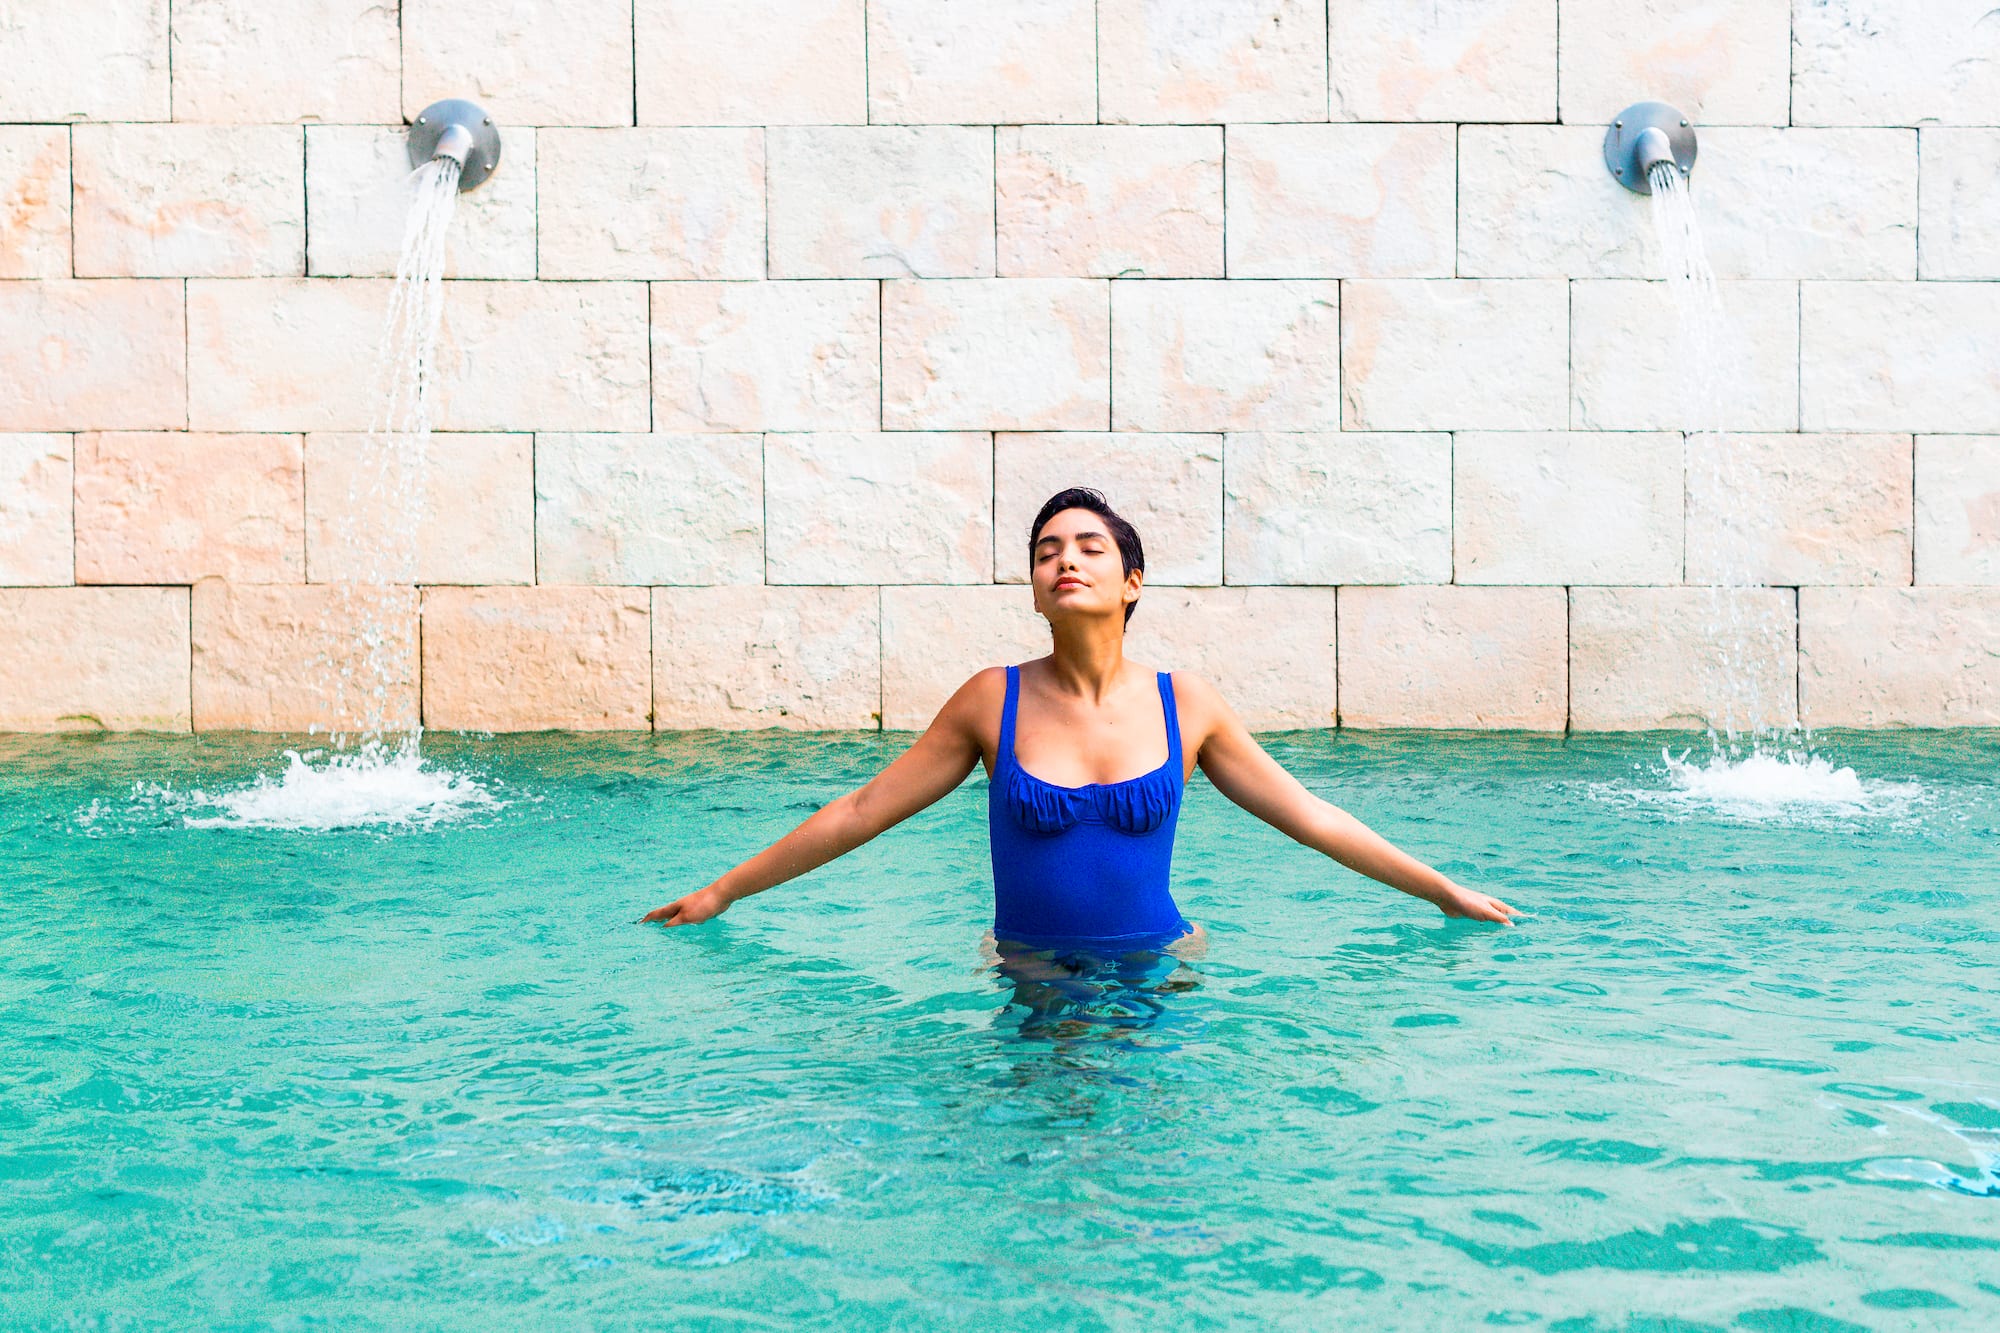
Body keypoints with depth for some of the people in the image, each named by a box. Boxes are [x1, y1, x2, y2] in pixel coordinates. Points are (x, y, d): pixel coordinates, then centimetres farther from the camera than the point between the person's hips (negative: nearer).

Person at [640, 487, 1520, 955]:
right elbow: (861, 811, 6)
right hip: (1029, 974, 0)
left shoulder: (1185, 704, 1)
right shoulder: (994, 701, -1)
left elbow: (1309, 816, 11)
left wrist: (1446, 892, 15)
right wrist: (723, 893, 9)